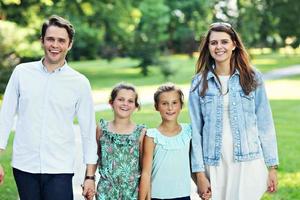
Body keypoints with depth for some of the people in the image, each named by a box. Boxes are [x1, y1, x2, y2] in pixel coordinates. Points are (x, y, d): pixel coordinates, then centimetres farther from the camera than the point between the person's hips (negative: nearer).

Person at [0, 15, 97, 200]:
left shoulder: (80, 83, -1)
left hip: (60, 170, -1)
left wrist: (90, 176, 1)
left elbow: (88, 131, 2)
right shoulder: (22, 72, 2)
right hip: (24, 166, 1)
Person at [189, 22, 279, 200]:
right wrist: (199, 173, -3)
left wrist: (272, 167, -1)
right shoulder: (199, 83, 3)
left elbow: (265, 124, 2)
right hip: (214, 165, 1)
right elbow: (196, 129, 2)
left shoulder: (252, 78, 1)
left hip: (249, 163, -1)